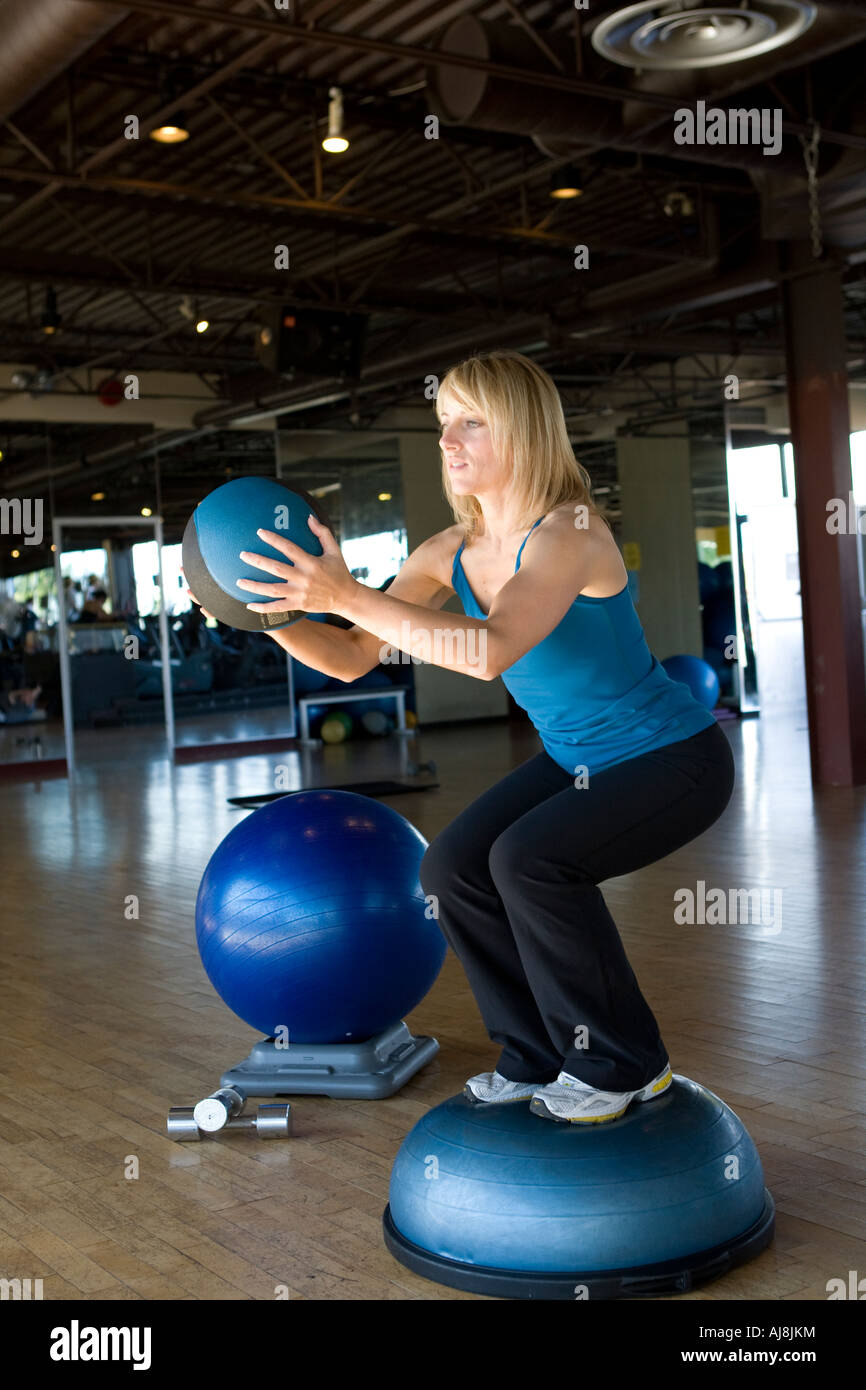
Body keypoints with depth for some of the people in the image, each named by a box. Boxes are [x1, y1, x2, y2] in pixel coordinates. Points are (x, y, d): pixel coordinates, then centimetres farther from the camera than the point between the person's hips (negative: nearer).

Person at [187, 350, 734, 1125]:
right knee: (453, 867, -6)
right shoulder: (452, 553, -4)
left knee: (530, 858, -27)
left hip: (676, 758, -8)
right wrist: (268, 615, -21)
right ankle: (539, 1061, 12)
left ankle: (623, 1068, -6)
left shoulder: (570, 533, -27)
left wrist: (346, 594, -45)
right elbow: (350, 658, -4)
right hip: (577, 759, 8)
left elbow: (491, 651, -44)